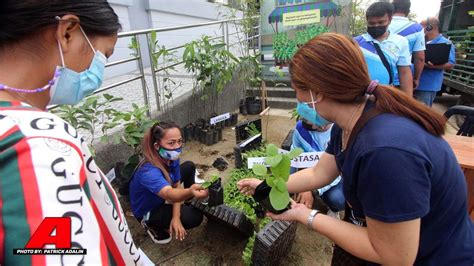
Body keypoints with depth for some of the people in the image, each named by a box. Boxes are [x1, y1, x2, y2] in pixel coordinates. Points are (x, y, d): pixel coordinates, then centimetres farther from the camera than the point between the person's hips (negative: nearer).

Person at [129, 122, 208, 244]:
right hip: (147, 211, -7)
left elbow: (177, 186, -13)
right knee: (195, 217, -18)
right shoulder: (149, 171, -42)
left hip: (161, 198, 7)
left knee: (189, 167, 5)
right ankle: (153, 225, 3)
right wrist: (190, 192, -80)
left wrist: (176, 217, -23)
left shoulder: (171, 158, -20)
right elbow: (169, 194, -58)